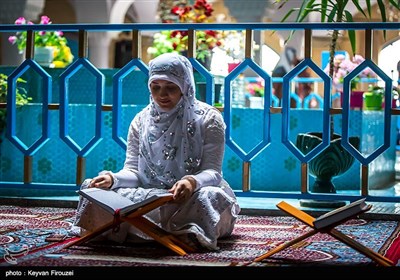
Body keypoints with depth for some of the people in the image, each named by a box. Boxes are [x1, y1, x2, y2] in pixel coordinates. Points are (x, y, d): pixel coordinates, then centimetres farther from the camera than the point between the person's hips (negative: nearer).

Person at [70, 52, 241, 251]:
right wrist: (113, 179, -22)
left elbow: (213, 171, -9)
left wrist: (192, 182, -33)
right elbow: (133, 171, 2)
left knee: (209, 197, -37)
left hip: (191, 196, -3)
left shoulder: (208, 118, -2)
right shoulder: (141, 121, 8)